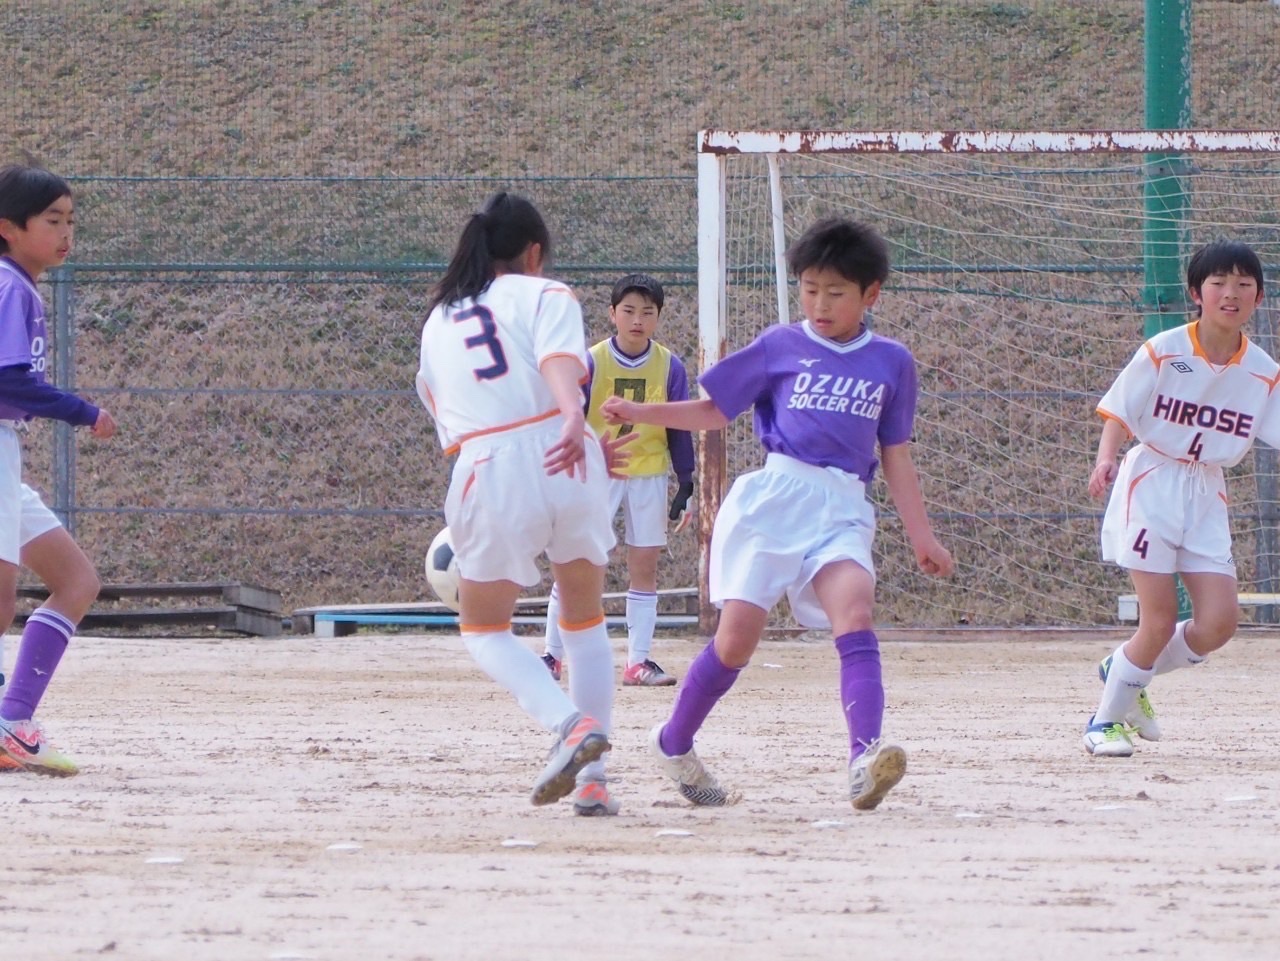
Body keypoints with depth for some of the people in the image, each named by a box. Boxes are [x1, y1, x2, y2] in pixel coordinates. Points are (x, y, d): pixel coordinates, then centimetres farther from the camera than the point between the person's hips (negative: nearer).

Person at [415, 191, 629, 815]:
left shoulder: (438, 323, 23)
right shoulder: (544, 295, 11)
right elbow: (559, 362, -12)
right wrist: (574, 421, -32)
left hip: (488, 475, 1)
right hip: (563, 462, -1)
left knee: (484, 630, 18)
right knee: (584, 619, 20)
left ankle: (570, 725, -9)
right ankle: (592, 779, 13)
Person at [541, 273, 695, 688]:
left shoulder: (669, 367, -1)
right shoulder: (591, 363, -7)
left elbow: (680, 431, 4)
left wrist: (686, 486, 1)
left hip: (649, 476, 2)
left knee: (645, 566, 2)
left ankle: (639, 661, 6)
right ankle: (552, 656, 4)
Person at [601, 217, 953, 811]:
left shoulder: (891, 363, 13)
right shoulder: (780, 348, 9)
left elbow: (896, 458, 16)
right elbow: (712, 411, 13)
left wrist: (921, 537, 10)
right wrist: (640, 413, -1)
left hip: (842, 510, 1)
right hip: (772, 495, -1)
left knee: (854, 612, -25)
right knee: (737, 638, -7)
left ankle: (865, 758, -39)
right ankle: (673, 743, 17)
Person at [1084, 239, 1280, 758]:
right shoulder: (1163, 352, -11)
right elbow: (1118, 413, -7)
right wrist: (1106, 460, -25)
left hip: (1207, 496, 4)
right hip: (1151, 484, -4)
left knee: (1219, 622, -6)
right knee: (1160, 622, -9)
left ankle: (1127, 673, 20)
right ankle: (1105, 720, 12)